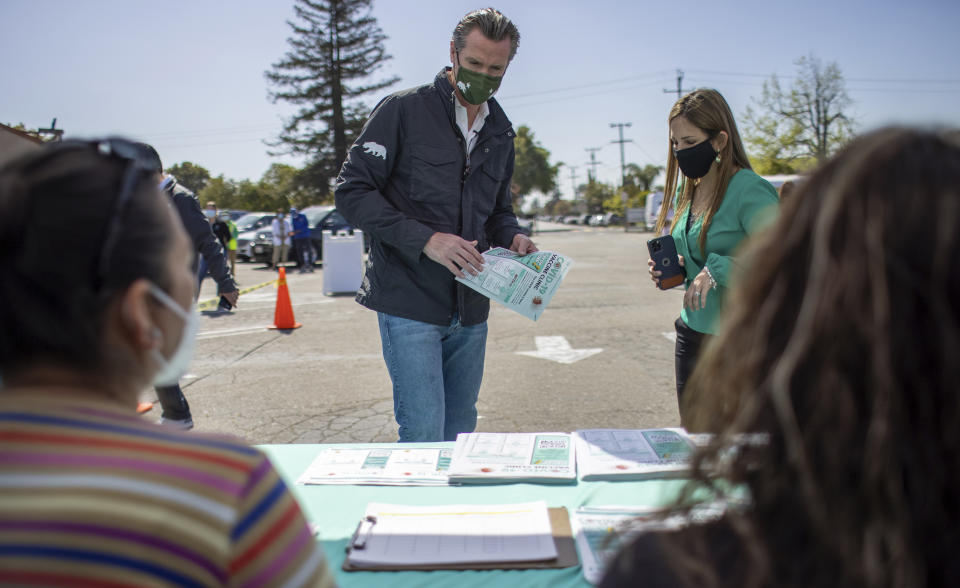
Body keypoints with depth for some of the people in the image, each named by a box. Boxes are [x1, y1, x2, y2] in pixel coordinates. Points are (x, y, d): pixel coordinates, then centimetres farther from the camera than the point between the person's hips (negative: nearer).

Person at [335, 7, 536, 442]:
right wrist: (425, 239, -19)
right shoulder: (405, 110, -6)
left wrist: (511, 237, 0)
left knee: (459, 436, 14)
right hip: (409, 303, -6)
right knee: (424, 437, -7)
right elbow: (352, 191, -9)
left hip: (470, 310, 6)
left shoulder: (500, 133, 14)